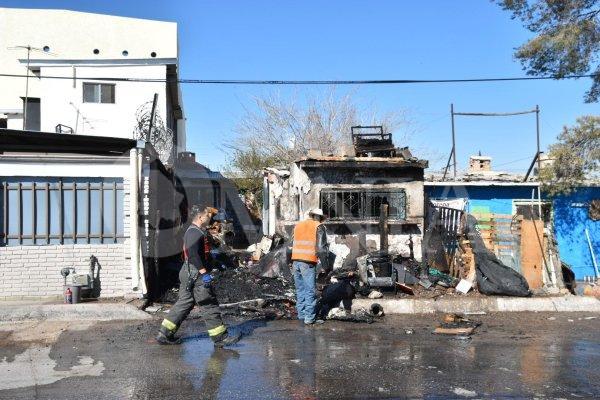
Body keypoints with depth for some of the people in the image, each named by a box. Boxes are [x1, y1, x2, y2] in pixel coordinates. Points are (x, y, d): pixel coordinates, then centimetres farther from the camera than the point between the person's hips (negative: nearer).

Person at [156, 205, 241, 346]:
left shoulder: (193, 231, 18)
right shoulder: (195, 233, -16)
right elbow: (193, 254, -27)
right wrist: (204, 272, -27)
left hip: (188, 275, 11)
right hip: (196, 275, -11)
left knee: (184, 304, 14)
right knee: (209, 305, -4)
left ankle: (164, 334, 18)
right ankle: (221, 337, 3)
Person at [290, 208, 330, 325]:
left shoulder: (298, 225, 18)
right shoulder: (319, 227, 1)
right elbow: (321, 248, -6)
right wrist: (326, 265, -2)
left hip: (295, 261, 6)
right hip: (308, 262, -6)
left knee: (300, 289, 13)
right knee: (310, 290, -1)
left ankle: (301, 314, 18)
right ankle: (310, 317, 0)